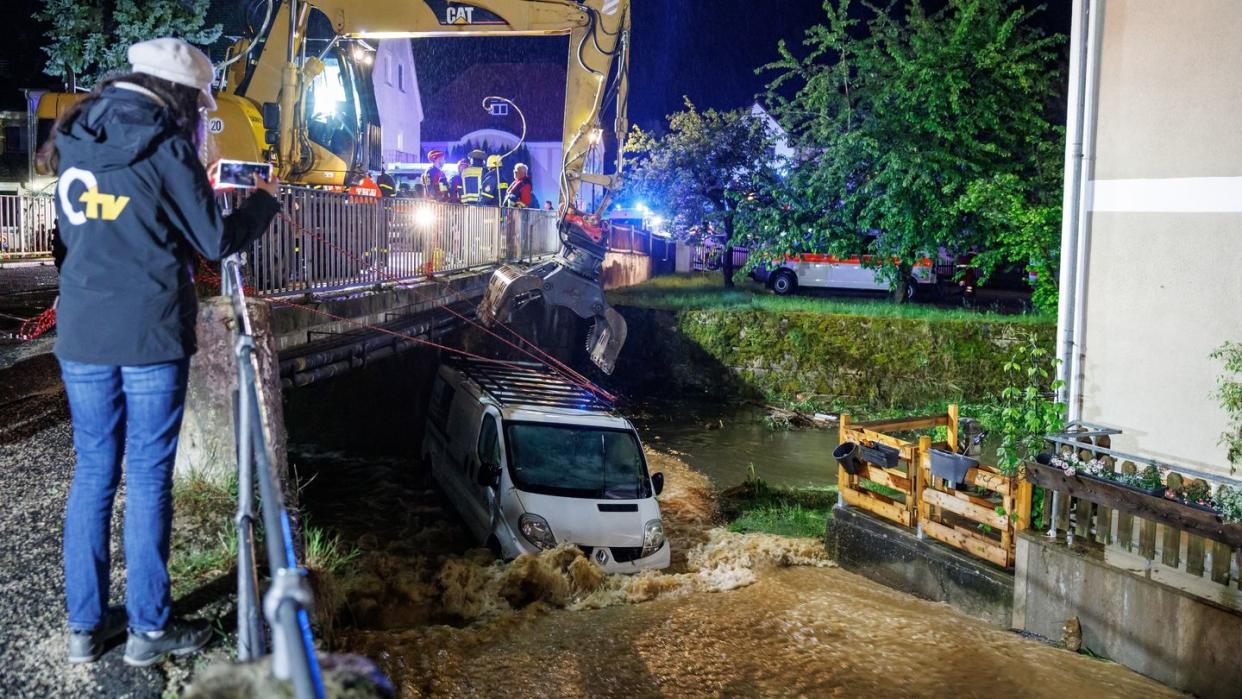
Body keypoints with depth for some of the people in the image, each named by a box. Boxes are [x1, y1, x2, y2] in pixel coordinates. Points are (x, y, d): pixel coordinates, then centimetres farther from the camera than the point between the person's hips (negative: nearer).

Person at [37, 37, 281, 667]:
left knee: (92, 472, 12)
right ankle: (149, 628, 11)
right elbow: (217, 241, -5)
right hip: (148, 334, -5)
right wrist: (264, 200, 10)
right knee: (148, 477, 2)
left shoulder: (74, 142, 11)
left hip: (82, 332, 6)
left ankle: (85, 625, 18)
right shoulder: (164, 144, -8)